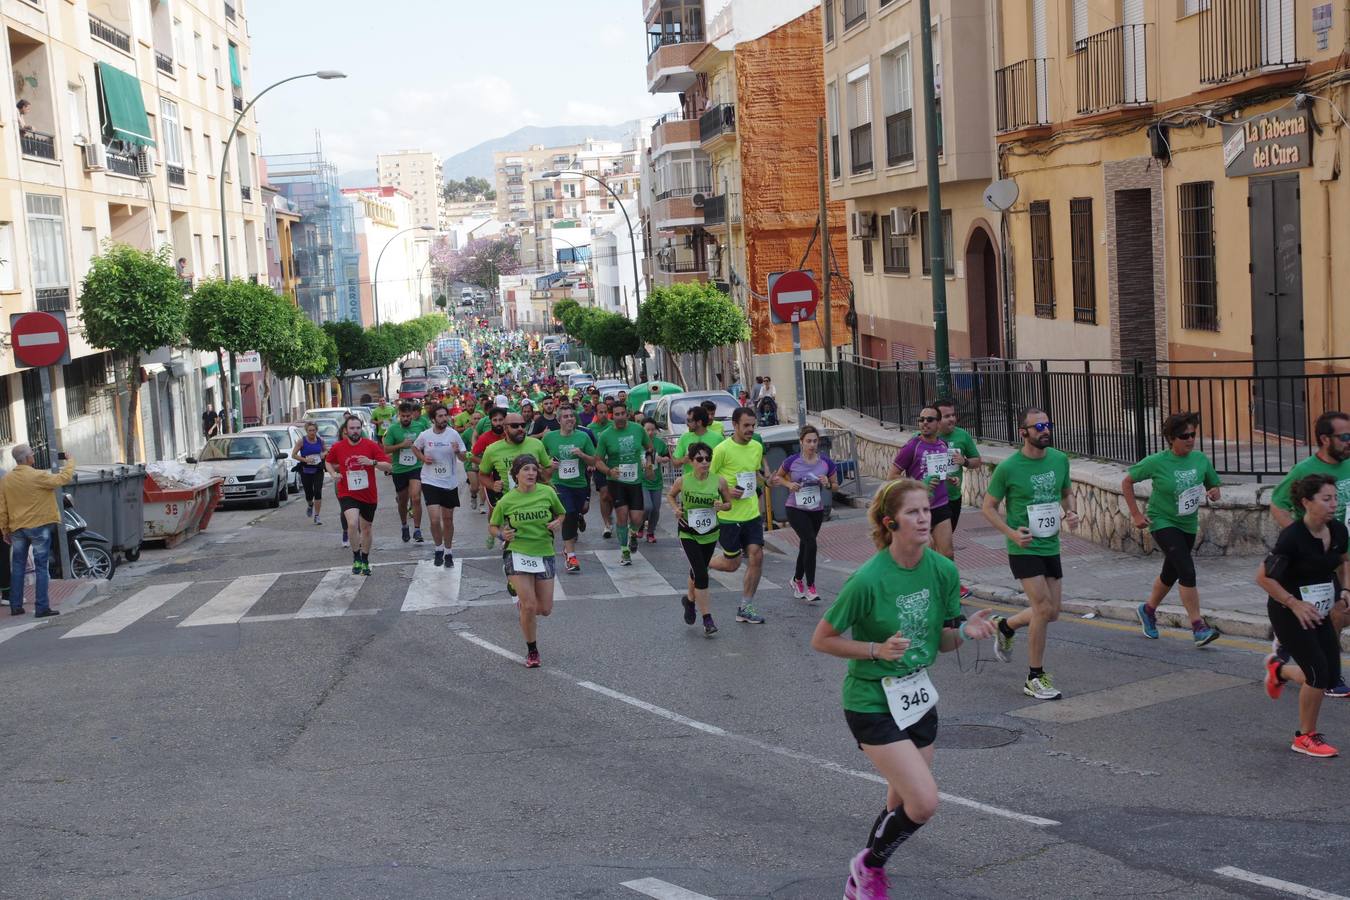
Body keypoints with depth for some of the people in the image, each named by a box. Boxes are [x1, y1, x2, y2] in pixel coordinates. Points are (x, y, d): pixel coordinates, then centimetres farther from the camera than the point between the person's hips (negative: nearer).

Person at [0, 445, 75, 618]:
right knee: (41, 567, 0)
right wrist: (70, 461, 4)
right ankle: (42, 608, -2)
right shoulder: (38, 476, -16)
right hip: (39, 526, -5)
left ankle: (16, 606, 19)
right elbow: (63, 478, -13)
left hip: (17, 528, 5)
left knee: (18, 566, 16)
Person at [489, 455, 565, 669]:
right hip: (518, 554, -2)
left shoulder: (547, 493, -4)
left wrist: (557, 523, -8)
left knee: (545, 609, 5)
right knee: (529, 606, -12)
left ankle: (523, 600, 41)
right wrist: (501, 534, -14)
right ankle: (532, 651, 8)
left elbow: (561, 514, 14)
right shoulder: (507, 501, -7)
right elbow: (492, 526, 7)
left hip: (544, 554, 2)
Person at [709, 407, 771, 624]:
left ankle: (746, 607, 8)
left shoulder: (757, 447, 6)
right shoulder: (722, 449, -14)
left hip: (752, 514, 6)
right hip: (728, 516, -5)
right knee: (731, 564, 2)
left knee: (756, 557, -3)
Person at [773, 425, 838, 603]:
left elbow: (835, 485, 7)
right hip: (796, 509, -3)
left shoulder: (826, 462, -5)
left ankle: (797, 580, 41)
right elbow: (778, 476, 8)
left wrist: (828, 484, -15)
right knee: (811, 543, -19)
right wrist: (789, 484, -11)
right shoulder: (792, 461, -9)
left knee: (805, 546, 16)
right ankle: (810, 587, -10)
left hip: (816, 511, 3)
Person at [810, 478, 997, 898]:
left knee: (903, 806, 16)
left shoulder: (944, 570, -5)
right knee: (925, 801, -14)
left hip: (918, 697, 7)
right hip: (872, 703, -6)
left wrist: (965, 631, -16)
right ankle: (870, 864, 14)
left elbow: (942, 642, 6)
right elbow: (821, 639, -12)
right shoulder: (867, 580, -22)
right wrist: (877, 649, -23)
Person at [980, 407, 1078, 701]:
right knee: (1044, 608, -12)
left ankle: (1005, 626, 38)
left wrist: (1071, 512, -4)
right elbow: (988, 507, -5)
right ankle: (1035, 678, 2)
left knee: (1051, 613, 9)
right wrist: (1012, 533, -18)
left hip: (1051, 546, 6)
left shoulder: (1060, 459, 2)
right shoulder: (1008, 468, -13)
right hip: (1024, 548, -6)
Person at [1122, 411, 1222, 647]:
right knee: (1187, 571, -19)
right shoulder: (1157, 462, -14)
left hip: (1188, 524, 5)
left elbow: (1213, 485, 10)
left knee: (1171, 574, 19)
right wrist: (1136, 514, -8)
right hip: (1162, 523, -5)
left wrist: (1213, 493, -14)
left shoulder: (1200, 459, -4)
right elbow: (1126, 482, -4)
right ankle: (1198, 628, -17)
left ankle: (1147, 610, 44)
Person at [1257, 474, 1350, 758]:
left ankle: (1279, 669, 36)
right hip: (1288, 612, -7)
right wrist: (1294, 604, -21)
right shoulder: (1292, 537, -25)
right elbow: (1263, 577, -20)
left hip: (1319, 611, 7)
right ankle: (1306, 737, 9)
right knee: (1319, 674, -11)